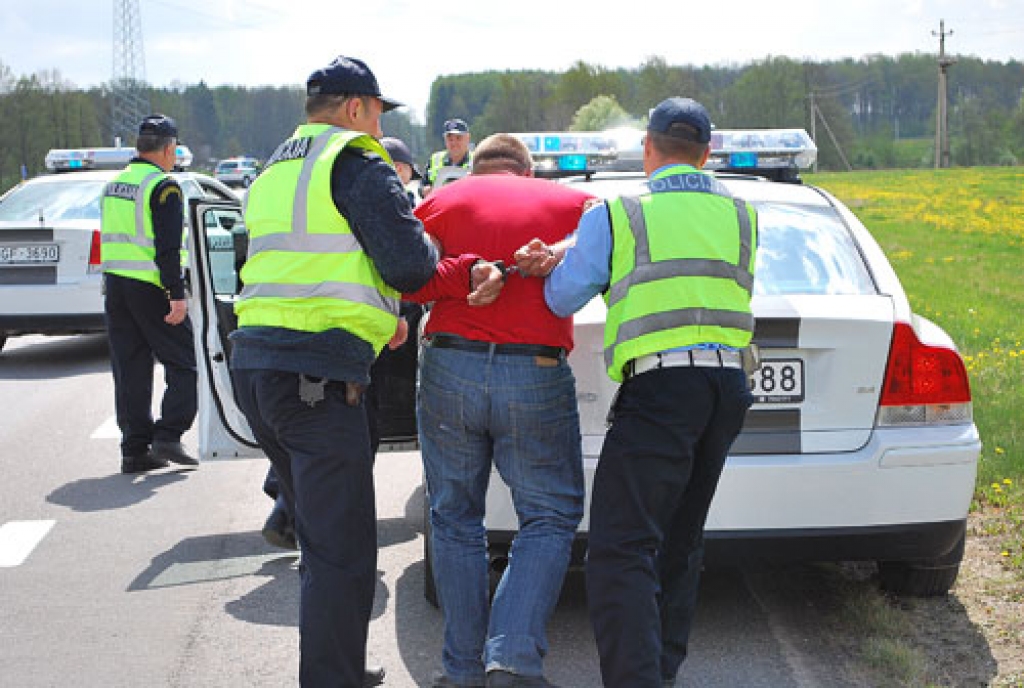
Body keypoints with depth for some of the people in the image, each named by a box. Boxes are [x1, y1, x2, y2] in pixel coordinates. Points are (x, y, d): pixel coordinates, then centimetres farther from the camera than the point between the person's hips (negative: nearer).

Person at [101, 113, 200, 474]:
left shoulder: (114, 185, 16)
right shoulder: (162, 186, -10)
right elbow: (168, 247, -18)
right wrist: (177, 295, -19)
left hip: (115, 285, 7)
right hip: (151, 289, -7)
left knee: (130, 372, 9)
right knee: (181, 365, 2)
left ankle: (135, 449, 9)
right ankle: (168, 437, -8)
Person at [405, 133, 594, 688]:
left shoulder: (443, 201, 9)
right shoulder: (573, 203, 12)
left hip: (449, 368, 1)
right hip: (536, 376, -1)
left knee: (455, 521, 15)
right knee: (549, 519, 10)